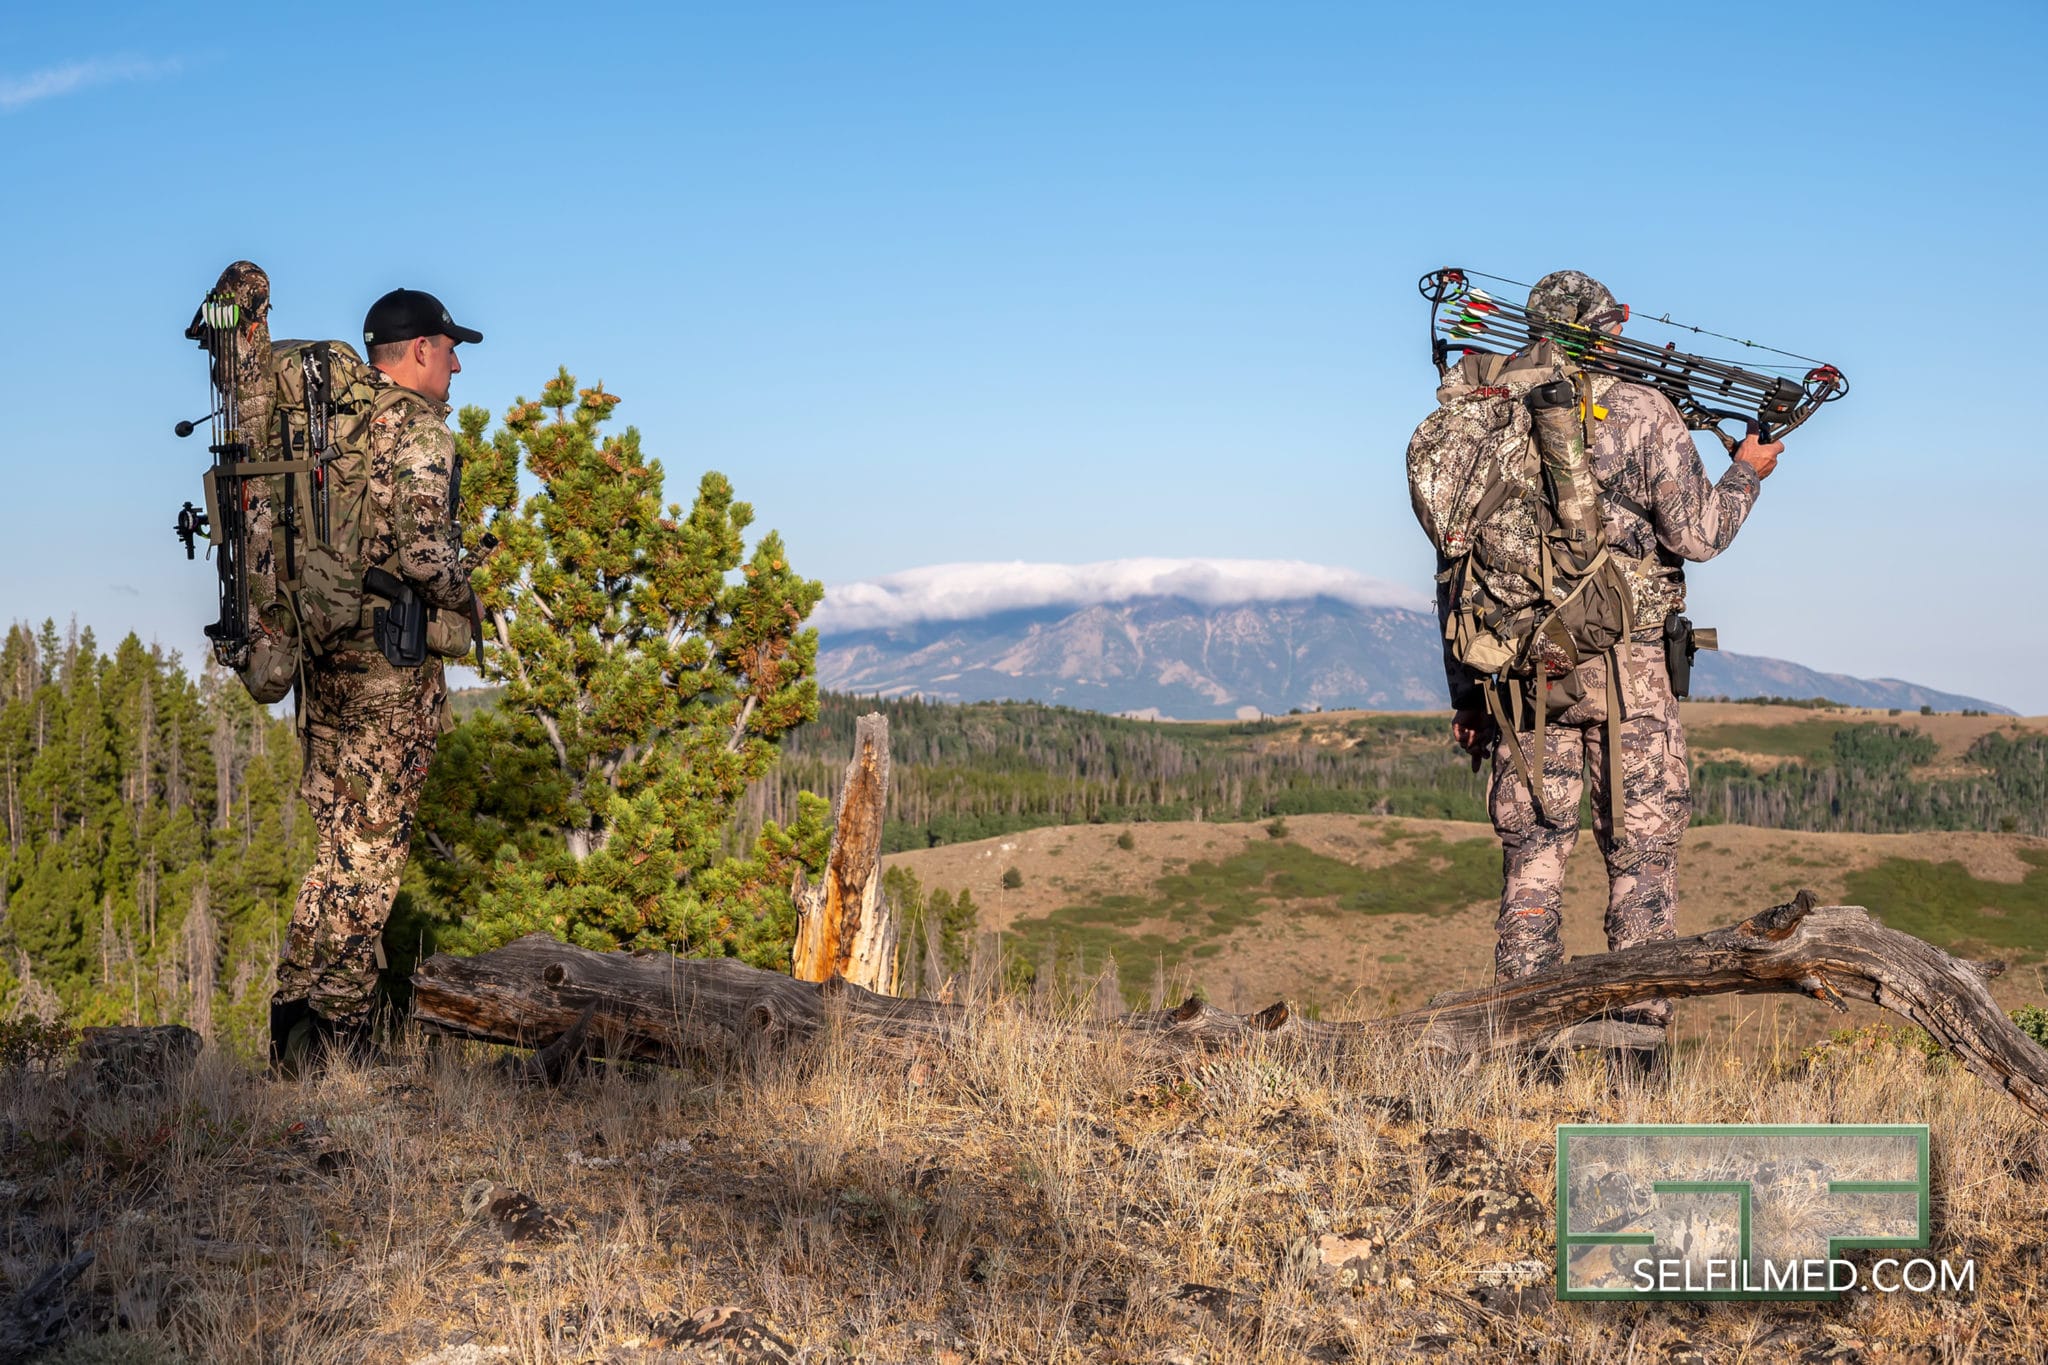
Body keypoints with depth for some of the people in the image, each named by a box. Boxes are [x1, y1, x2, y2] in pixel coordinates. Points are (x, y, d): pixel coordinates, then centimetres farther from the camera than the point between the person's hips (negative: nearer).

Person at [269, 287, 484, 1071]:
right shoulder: (417, 426, -12)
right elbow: (422, 550, -22)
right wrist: (466, 599, -5)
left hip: (325, 648, 8)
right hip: (394, 657, -8)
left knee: (340, 839, 16)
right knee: (371, 846, -2)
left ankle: (294, 1012, 16)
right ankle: (338, 1032, 1)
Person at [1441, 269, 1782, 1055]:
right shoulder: (1643, 411, -3)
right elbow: (1697, 534, -5)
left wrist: (1465, 692, 14)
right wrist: (1746, 474, 16)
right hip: (1623, 664, -3)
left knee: (1532, 851, 7)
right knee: (1641, 851, 4)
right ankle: (1638, 1029, 2)